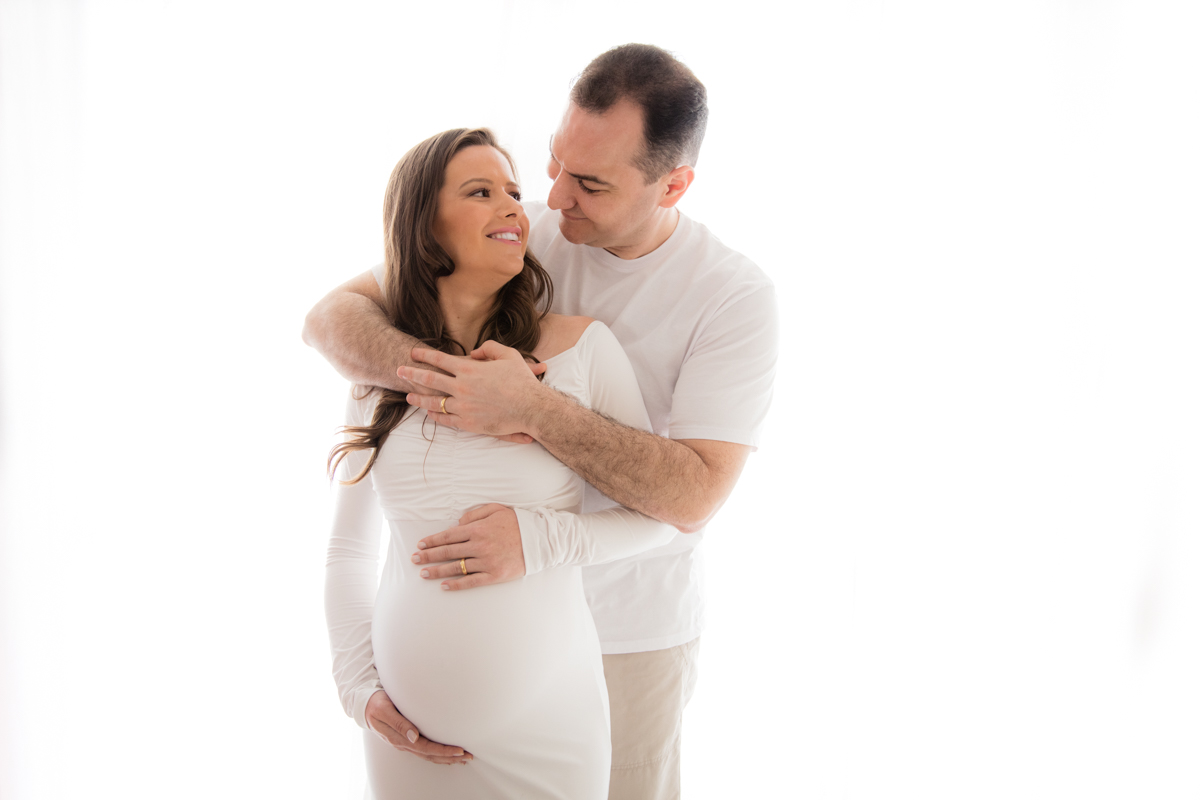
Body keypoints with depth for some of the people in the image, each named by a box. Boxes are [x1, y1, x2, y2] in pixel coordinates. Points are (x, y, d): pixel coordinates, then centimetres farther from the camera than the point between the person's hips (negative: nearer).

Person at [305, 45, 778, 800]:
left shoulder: (736, 296, -19)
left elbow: (693, 495, -26)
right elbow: (333, 315, -10)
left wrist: (531, 407, -37)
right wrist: (428, 371, -31)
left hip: (633, 625, -2)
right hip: (498, 593, 3)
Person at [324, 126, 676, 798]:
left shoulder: (582, 346, -8)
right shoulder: (381, 375, 1)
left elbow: (657, 514, -2)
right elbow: (349, 548, 11)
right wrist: (359, 687, 2)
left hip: (547, 724, -2)